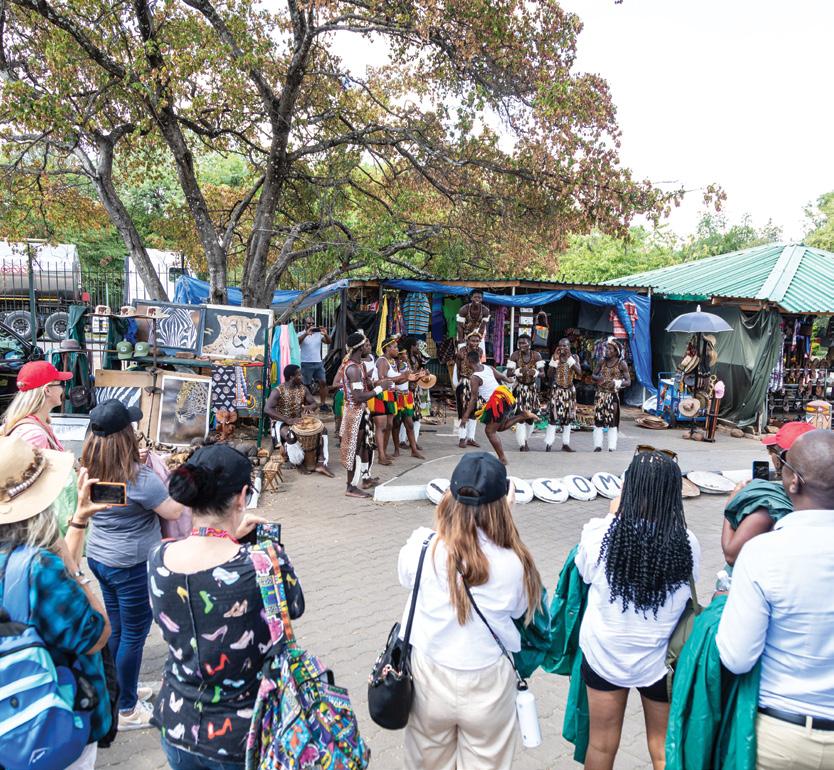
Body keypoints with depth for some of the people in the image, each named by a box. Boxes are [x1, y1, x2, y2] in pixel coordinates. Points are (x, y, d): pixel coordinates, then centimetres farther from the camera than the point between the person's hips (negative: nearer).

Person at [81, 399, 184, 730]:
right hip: (131, 565, -8)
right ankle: (125, 710, 20)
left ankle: (123, 690, 38)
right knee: (134, 634, 7)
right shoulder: (139, 477, -25)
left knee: (116, 628, 21)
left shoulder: (90, 470, -3)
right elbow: (174, 512, -18)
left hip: (98, 557, 8)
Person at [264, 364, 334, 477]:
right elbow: (267, 409, -30)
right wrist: (288, 420, -37)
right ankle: (298, 462, -10)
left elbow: (314, 403, 4)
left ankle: (320, 463, -13)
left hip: (298, 420, 6)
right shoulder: (278, 391, -19)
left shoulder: (303, 388, -2)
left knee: (323, 429, -12)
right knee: (291, 436, -38)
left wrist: (308, 407, -23)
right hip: (281, 422, -6)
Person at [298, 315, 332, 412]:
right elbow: (296, 342, -21)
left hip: (318, 363, 4)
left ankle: (323, 405, 2)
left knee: (323, 382, -2)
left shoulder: (318, 334, 9)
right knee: (306, 385, 2)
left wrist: (325, 334, -19)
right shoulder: (302, 334, -1)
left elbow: (329, 342, 1)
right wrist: (306, 334, -34)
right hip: (306, 363, -4)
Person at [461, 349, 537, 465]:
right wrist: (510, 381, 43)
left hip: (496, 403, -8)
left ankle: (502, 459, 5)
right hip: (504, 396, 8)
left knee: (490, 431, 5)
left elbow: (474, 398, -15)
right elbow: (501, 376, 21)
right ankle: (524, 415, 11)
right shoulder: (488, 367, 7)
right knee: (501, 427, 24)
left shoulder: (474, 378, -14)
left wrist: (466, 415, -10)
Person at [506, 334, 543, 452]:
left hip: (532, 389, 2)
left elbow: (542, 373, -6)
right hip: (519, 388, -2)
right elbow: (508, 373, -12)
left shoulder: (536, 356, -6)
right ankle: (522, 445, -9)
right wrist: (519, 371, -29)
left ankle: (525, 441, 28)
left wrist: (535, 372, -28)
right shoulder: (515, 355, -9)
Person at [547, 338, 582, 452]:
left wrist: (569, 359, -17)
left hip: (569, 390, 3)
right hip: (557, 390, -3)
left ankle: (565, 443, 17)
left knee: (568, 417, 8)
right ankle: (548, 444, -11)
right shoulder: (555, 357, -3)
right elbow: (549, 374, -9)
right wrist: (555, 359, -17)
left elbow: (579, 373, -12)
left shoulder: (574, 357, 2)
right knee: (554, 416, -12)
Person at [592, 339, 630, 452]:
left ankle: (612, 447, 3)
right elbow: (594, 375, 16)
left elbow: (628, 381, -4)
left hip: (613, 395, -3)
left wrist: (617, 383, -23)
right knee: (598, 419, 2)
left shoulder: (621, 364, -2)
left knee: (612, 421, -2)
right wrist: (597, 378, -8)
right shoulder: (602, 362, 8)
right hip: (600, 394, 3)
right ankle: (598, 445, 10)